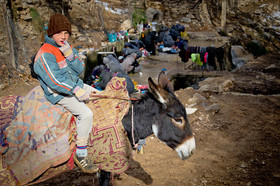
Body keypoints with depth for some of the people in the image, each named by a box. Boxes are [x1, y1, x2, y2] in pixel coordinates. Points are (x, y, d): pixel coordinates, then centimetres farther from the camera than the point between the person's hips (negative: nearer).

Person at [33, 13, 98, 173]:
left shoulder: (67, 47, 6)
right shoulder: (45, 54, -18)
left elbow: (80, 69, 0)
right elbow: (55, 81, -24)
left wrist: (70, 55, -16)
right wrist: (76, 91, -27)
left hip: (75, 84, 9)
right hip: (59, 93, -9)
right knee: (86, 113, -25)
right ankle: (81, 154, -13)